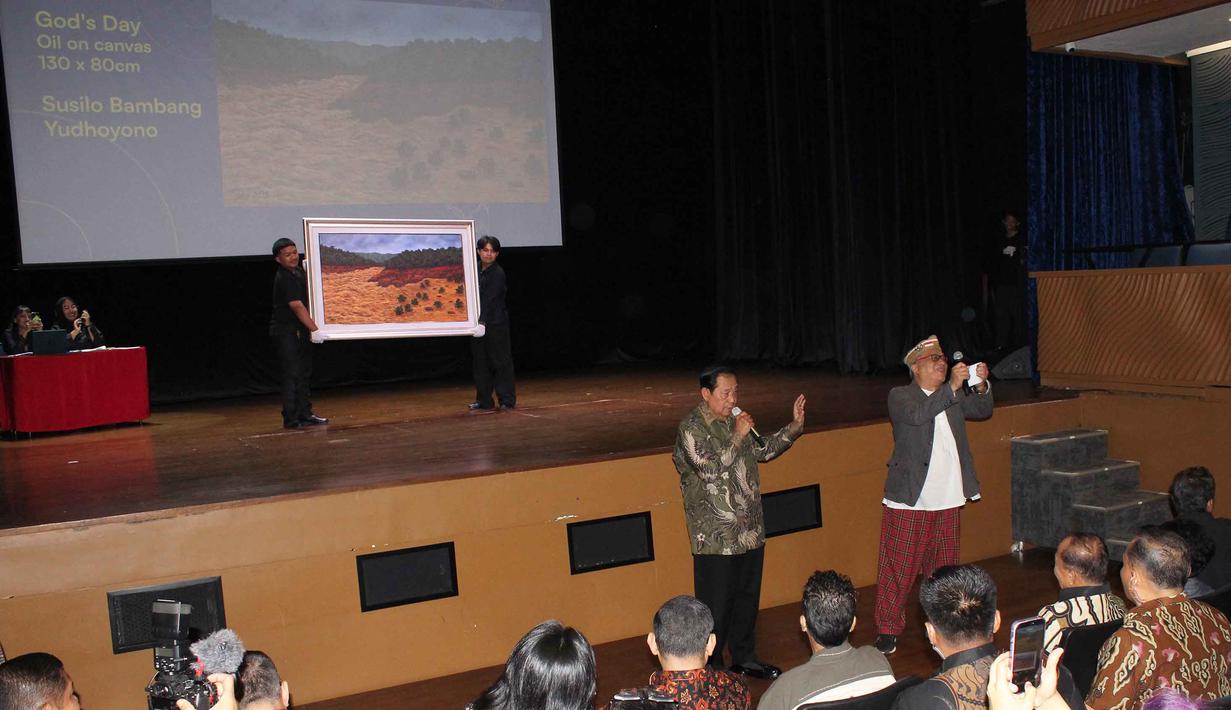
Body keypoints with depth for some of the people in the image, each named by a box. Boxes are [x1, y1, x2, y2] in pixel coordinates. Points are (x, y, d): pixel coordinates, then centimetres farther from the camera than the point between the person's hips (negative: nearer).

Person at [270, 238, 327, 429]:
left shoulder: (300, 271, 9)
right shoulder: (284, 278, -18)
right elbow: (297, 307, -25)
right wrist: (314, 329, -26)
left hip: (300, 331, 9)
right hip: (286, 332, -9)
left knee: (303, 374, 13)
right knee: (291, 375, -7)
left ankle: (305, 414, 20)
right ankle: (291, 418, -4)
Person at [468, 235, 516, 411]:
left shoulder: (498, 274, -12)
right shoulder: (475, 269, 8)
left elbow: (489, 300, -20)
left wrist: (483, 321, -28)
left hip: (496, 324, -7)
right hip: (479, 322, 7)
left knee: (501, 361, 0)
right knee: (480, 362, 10)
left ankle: (507, 399, 7)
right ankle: (484, 400, 19)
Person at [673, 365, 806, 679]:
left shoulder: (734, 420, 11)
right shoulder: (691, 428, -14)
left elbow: (763, 450, 23)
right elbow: (709, 469, -26)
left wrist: (794, 426, 13)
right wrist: (738, 436, -22)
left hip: (750, 530, 8)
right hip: (716, 537, -8)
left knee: (748, 597, 18)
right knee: (716, 605, 1)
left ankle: (744, 656, 34)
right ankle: (710, 669, 15)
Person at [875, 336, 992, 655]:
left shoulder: (955, 396, 14)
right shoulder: (899, 396, -6)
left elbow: (982, 410, 6)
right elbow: (917, 414, -24)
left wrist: (981, 385, -13)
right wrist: (953, 386, -29)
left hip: (948, 501, 6)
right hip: (909, 500, -5)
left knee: (943, 567, 15)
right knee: (899, 568, -2)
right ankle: (888, 631, 9)